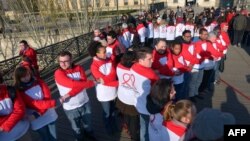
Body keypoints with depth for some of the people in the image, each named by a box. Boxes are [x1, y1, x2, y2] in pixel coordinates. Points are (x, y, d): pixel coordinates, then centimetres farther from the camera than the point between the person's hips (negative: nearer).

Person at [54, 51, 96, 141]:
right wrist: (92, 83, -24)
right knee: (76, 127, 21)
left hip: (84, 102, 3)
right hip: (70, 107, -3)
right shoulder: (58, 73, -18)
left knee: (87, 123, 25)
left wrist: (68, 95, -28)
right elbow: (73, 84, -30)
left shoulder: (79, 68, -8)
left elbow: (83, 84, -19)